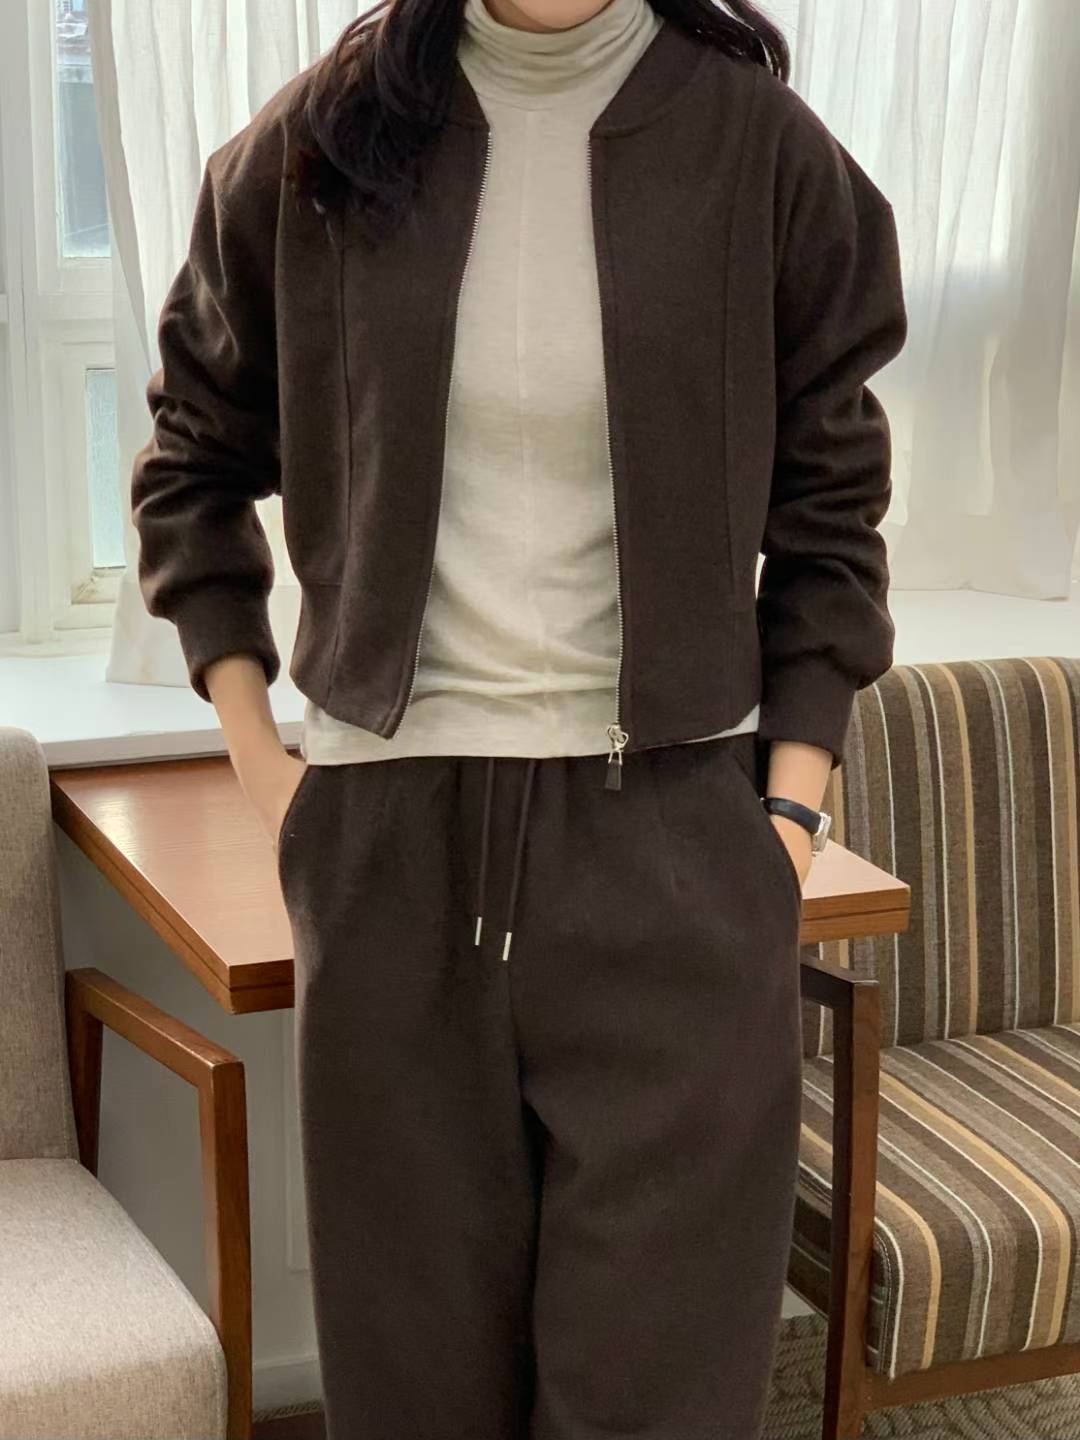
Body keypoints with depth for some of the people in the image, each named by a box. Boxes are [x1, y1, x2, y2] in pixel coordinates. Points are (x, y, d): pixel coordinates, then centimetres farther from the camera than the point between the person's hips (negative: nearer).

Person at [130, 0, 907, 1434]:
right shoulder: (315, 144, 2)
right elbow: (191, 459, 15)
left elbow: (831, 517, 5)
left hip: (671, 837, -1)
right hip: (390, 838, 2)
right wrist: (250, 741, 7)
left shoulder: (760, 144, -2)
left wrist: (792, 806, -2)